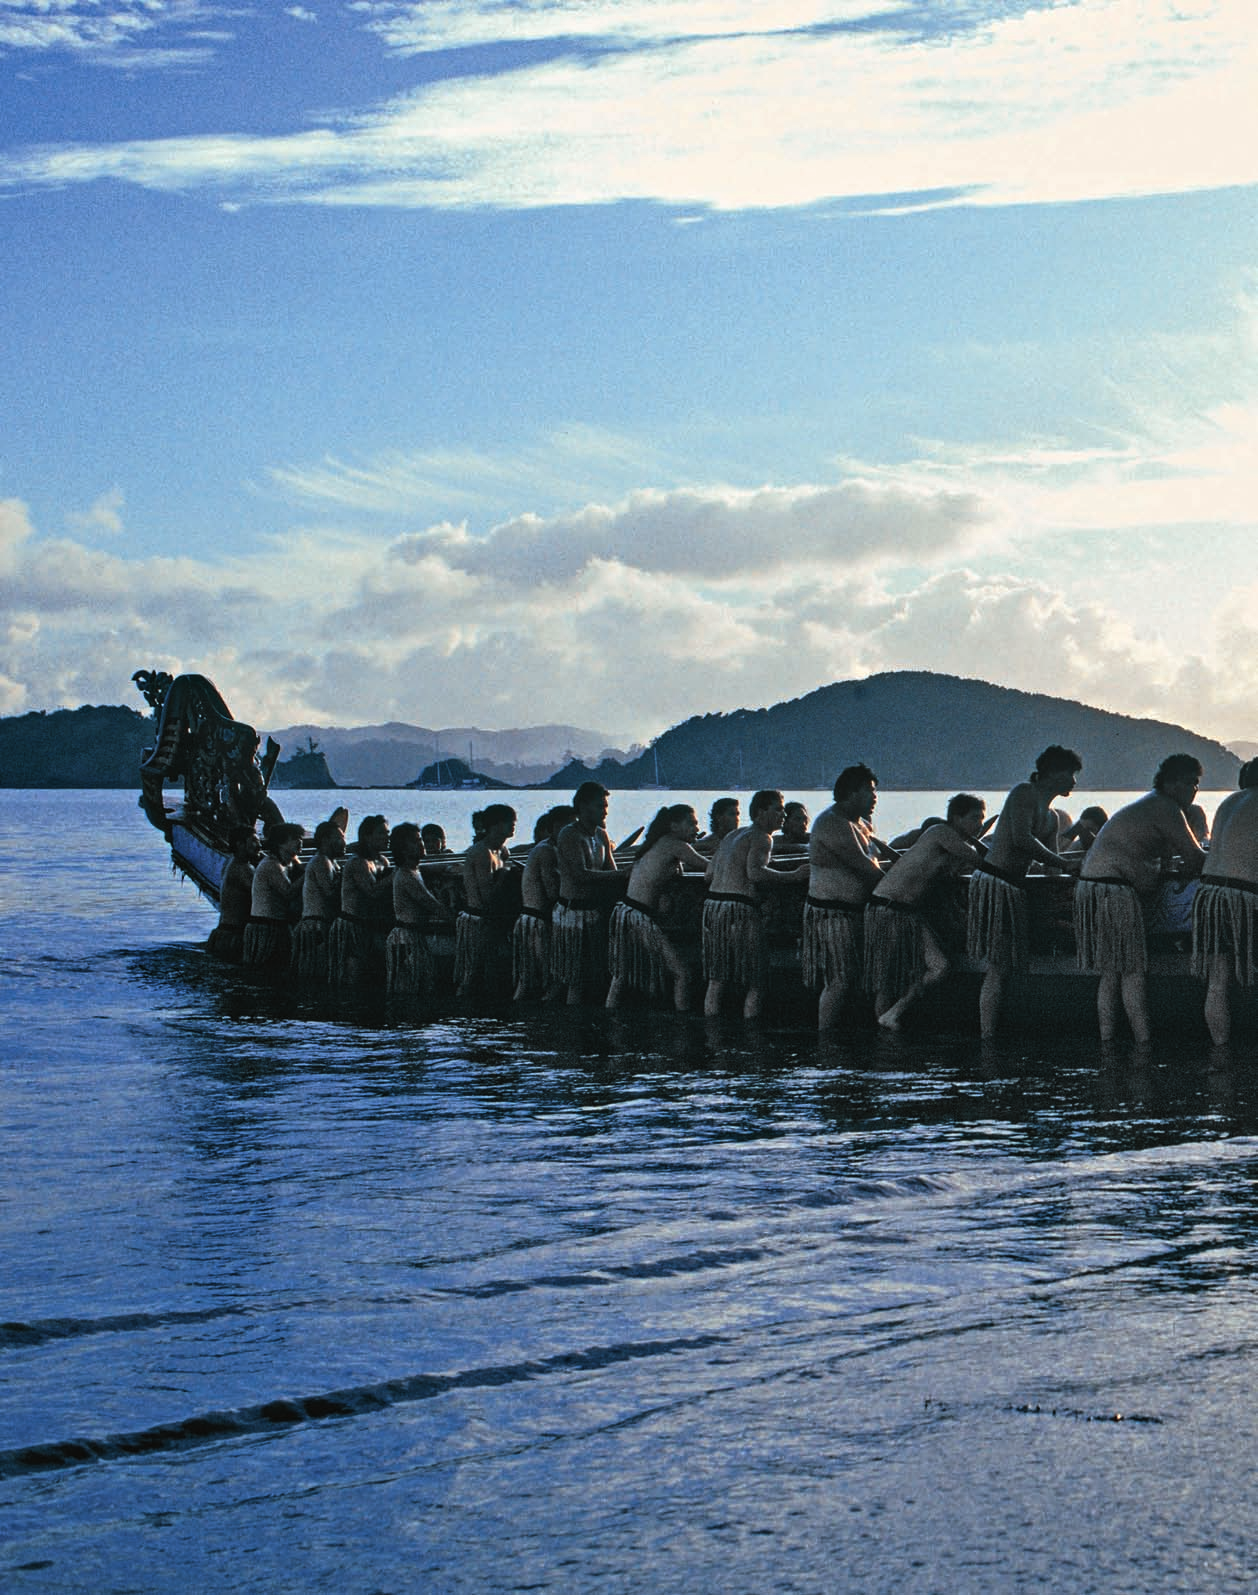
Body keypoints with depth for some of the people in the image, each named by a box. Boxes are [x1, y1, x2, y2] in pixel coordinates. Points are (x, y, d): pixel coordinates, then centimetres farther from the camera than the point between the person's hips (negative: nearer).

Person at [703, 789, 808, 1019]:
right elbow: (755, 872, -23)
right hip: (740, 909, -8)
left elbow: (710, 873, 21)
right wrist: (794, 875, -19)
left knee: (716, 980, 12)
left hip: (713, 905, 9)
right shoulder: (761, 837, -5)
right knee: (755, 984, -1)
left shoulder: (734, 835, 21)